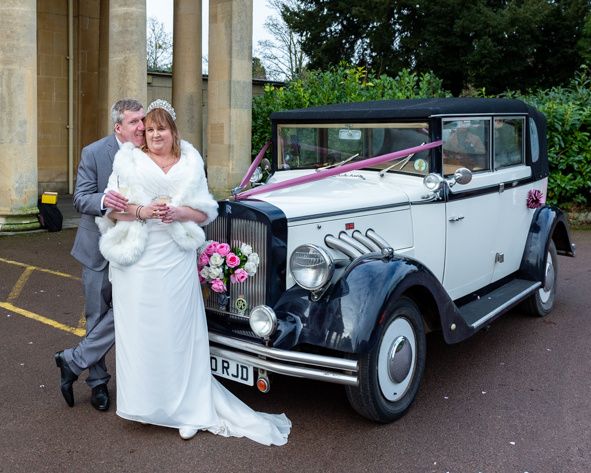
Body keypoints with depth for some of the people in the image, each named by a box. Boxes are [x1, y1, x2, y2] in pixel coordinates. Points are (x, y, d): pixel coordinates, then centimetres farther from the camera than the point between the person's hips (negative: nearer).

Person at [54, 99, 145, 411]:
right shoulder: (94, 153, -9)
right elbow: (81, 199, -12)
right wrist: (104, 200, -34)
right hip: (99, 249, -3)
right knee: (98, 318, 8)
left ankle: (73, 362, 19)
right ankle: (98, 382, 24)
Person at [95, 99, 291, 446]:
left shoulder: (191, 164, 8)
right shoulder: (128, 161, 6)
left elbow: (207, 212, 6)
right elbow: (111, 209, 3)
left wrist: (179, 212, -12)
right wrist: (140, 211, -15)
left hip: (177, 261, 0)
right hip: (137, 262, 0)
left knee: (179, 331, 3)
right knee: (140, 331, 4)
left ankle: (188, 408, 11)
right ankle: (144, 400, 19)